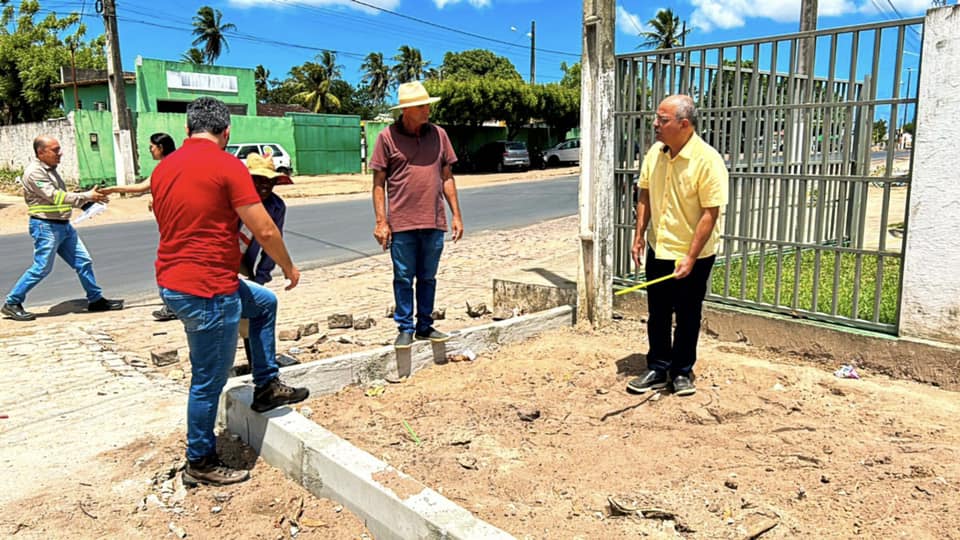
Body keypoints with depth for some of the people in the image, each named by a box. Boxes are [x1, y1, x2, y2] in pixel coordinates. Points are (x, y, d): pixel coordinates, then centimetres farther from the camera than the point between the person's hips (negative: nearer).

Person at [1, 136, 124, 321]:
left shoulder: (50, 169, 14)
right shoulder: (34, 172, -15)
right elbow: (55, 196, -22)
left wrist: (89, 198, 7)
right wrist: (87, 196, -22)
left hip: (63, 225, 9)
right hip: (46, 226, -9)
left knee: (83, 262, 7)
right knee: (42, 268, -4)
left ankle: (96, 299, 14)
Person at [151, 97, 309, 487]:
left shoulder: (164, 168, 10)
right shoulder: (227, 166, -14)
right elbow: (265, 231, -14)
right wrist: (289, 268, 2)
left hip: (173, 281, 9)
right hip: (207, 290, -9)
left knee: (264, 303, 26)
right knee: (209, 380, 5)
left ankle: (267, 387, 31)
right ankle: (200, 464, 22)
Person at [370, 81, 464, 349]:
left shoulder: (438, 134, 6)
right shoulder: (387, 137, -3)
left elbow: (447, 177, 10)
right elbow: (379, 182, -2)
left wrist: (456, 216, 7)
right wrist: (381, 222, -7)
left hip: (434, 222, 3)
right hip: (401, 223, -3)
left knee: (428, 277, 13)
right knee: (403, 278, 6)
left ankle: (425, 326, 26)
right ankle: (405, 329, 19)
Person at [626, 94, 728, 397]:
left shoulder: (708, 160, -19)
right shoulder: (655, 153, -1)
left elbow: (710, 213, -19)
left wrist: (691, 257, -21)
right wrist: (639, 235, 4)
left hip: (693, 256, -5)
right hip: (657, 250, 5)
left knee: (687, 317, 10)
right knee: (657, 314, 14)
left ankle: (682, 372, 26)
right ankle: (657, 369, 27)